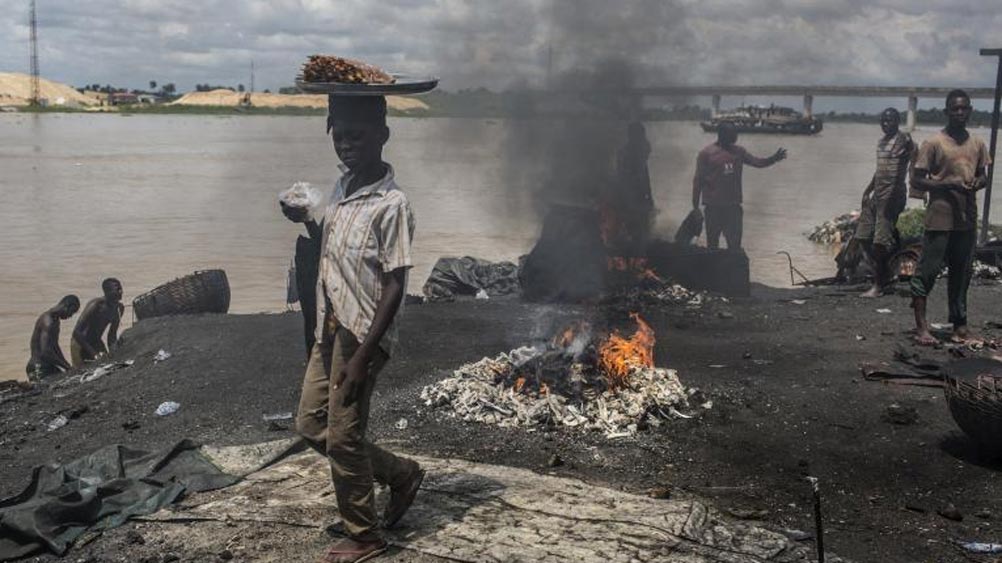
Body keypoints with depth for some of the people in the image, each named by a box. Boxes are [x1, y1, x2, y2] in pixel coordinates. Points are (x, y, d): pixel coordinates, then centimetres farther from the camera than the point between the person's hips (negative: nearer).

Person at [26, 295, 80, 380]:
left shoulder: (55, 320, 14)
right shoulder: (48, 323, -19)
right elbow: (45, 352, -27)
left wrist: (67, 365, 19)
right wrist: (67, 367, -21)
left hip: (49, 367, 10)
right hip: (40, 370, -10)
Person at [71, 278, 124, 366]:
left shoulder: (119, 308, -6)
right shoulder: (96, 305, -27)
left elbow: (112, 334, 7)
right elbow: (76, 332, -31)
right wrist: (93, 353, -34)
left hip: (97, 343, 6)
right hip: (80, 343, -6)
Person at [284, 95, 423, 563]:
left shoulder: (391, 205, -18)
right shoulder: (342, 188, 7)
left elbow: (394, 286, -19)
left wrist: (362, 356, -20)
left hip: (361, 336, -9)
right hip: (330, 330, 9)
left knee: (343, 437, 1)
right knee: (311, 425, 15)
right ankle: (401, 474, 31)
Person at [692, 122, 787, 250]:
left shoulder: (738, 151, 8)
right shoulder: (707, 153, -6)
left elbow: (757, 162, 6)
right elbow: (698, 180, -5)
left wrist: (773, 158, -14)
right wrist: (695, 207, -6)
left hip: (734, 205, 4)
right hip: (713, 207, -4)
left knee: (735, 243, 6)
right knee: (713, 243, 6)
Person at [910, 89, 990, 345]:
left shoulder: (977, 144, 10)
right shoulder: (933, 143, -6)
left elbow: (983, 176, 21)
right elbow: (916, 182, -7)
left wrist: (976, 183, -3)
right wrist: (949, 184, -20)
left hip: (967, 219, 5)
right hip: (939, 220, -5)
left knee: (961, 272, 11)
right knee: (928, 270, -5)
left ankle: (959, 322, 21)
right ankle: (921, 326, -1)